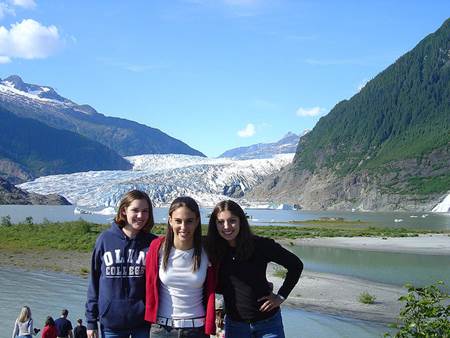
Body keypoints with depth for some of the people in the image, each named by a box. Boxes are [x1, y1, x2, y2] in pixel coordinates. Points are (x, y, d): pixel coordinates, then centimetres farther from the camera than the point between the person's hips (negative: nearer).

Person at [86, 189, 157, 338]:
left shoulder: (152, 243, -2)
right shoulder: (105, 239, -1)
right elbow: (94, 281, 3)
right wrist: (91, 321, 3)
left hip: (143, 322, 0)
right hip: (110, 322, 0)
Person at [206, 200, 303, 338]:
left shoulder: (260, 245, -13)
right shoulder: (213, 250, -6)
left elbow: (295, 265, -4)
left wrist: (281, 296, -5)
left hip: (268, 322, -2)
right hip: (234, 323, 2)